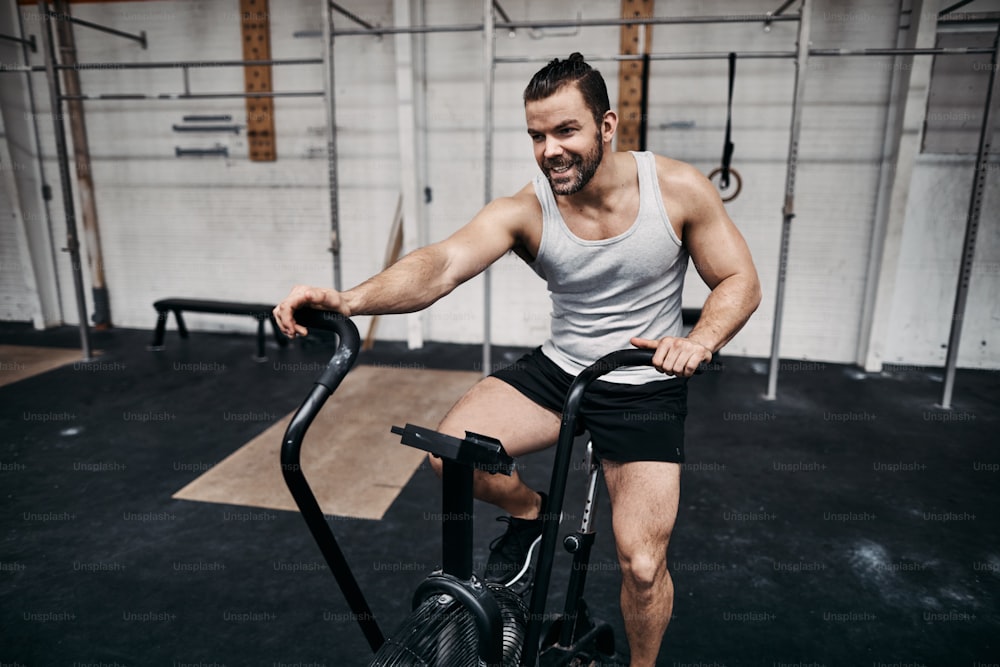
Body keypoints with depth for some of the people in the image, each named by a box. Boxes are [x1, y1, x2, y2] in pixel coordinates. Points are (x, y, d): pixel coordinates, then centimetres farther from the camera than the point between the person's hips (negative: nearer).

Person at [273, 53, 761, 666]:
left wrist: (700, 341, -27)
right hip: (559, 369, 2)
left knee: (643, 566, -7)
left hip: (646, 388, -1)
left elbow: (740, 281, -6)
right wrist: (347, 299, -46)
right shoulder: (526, 212, -13)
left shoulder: (679, 189, -12)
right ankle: (530, 512, 13)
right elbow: (442, 264, -28)